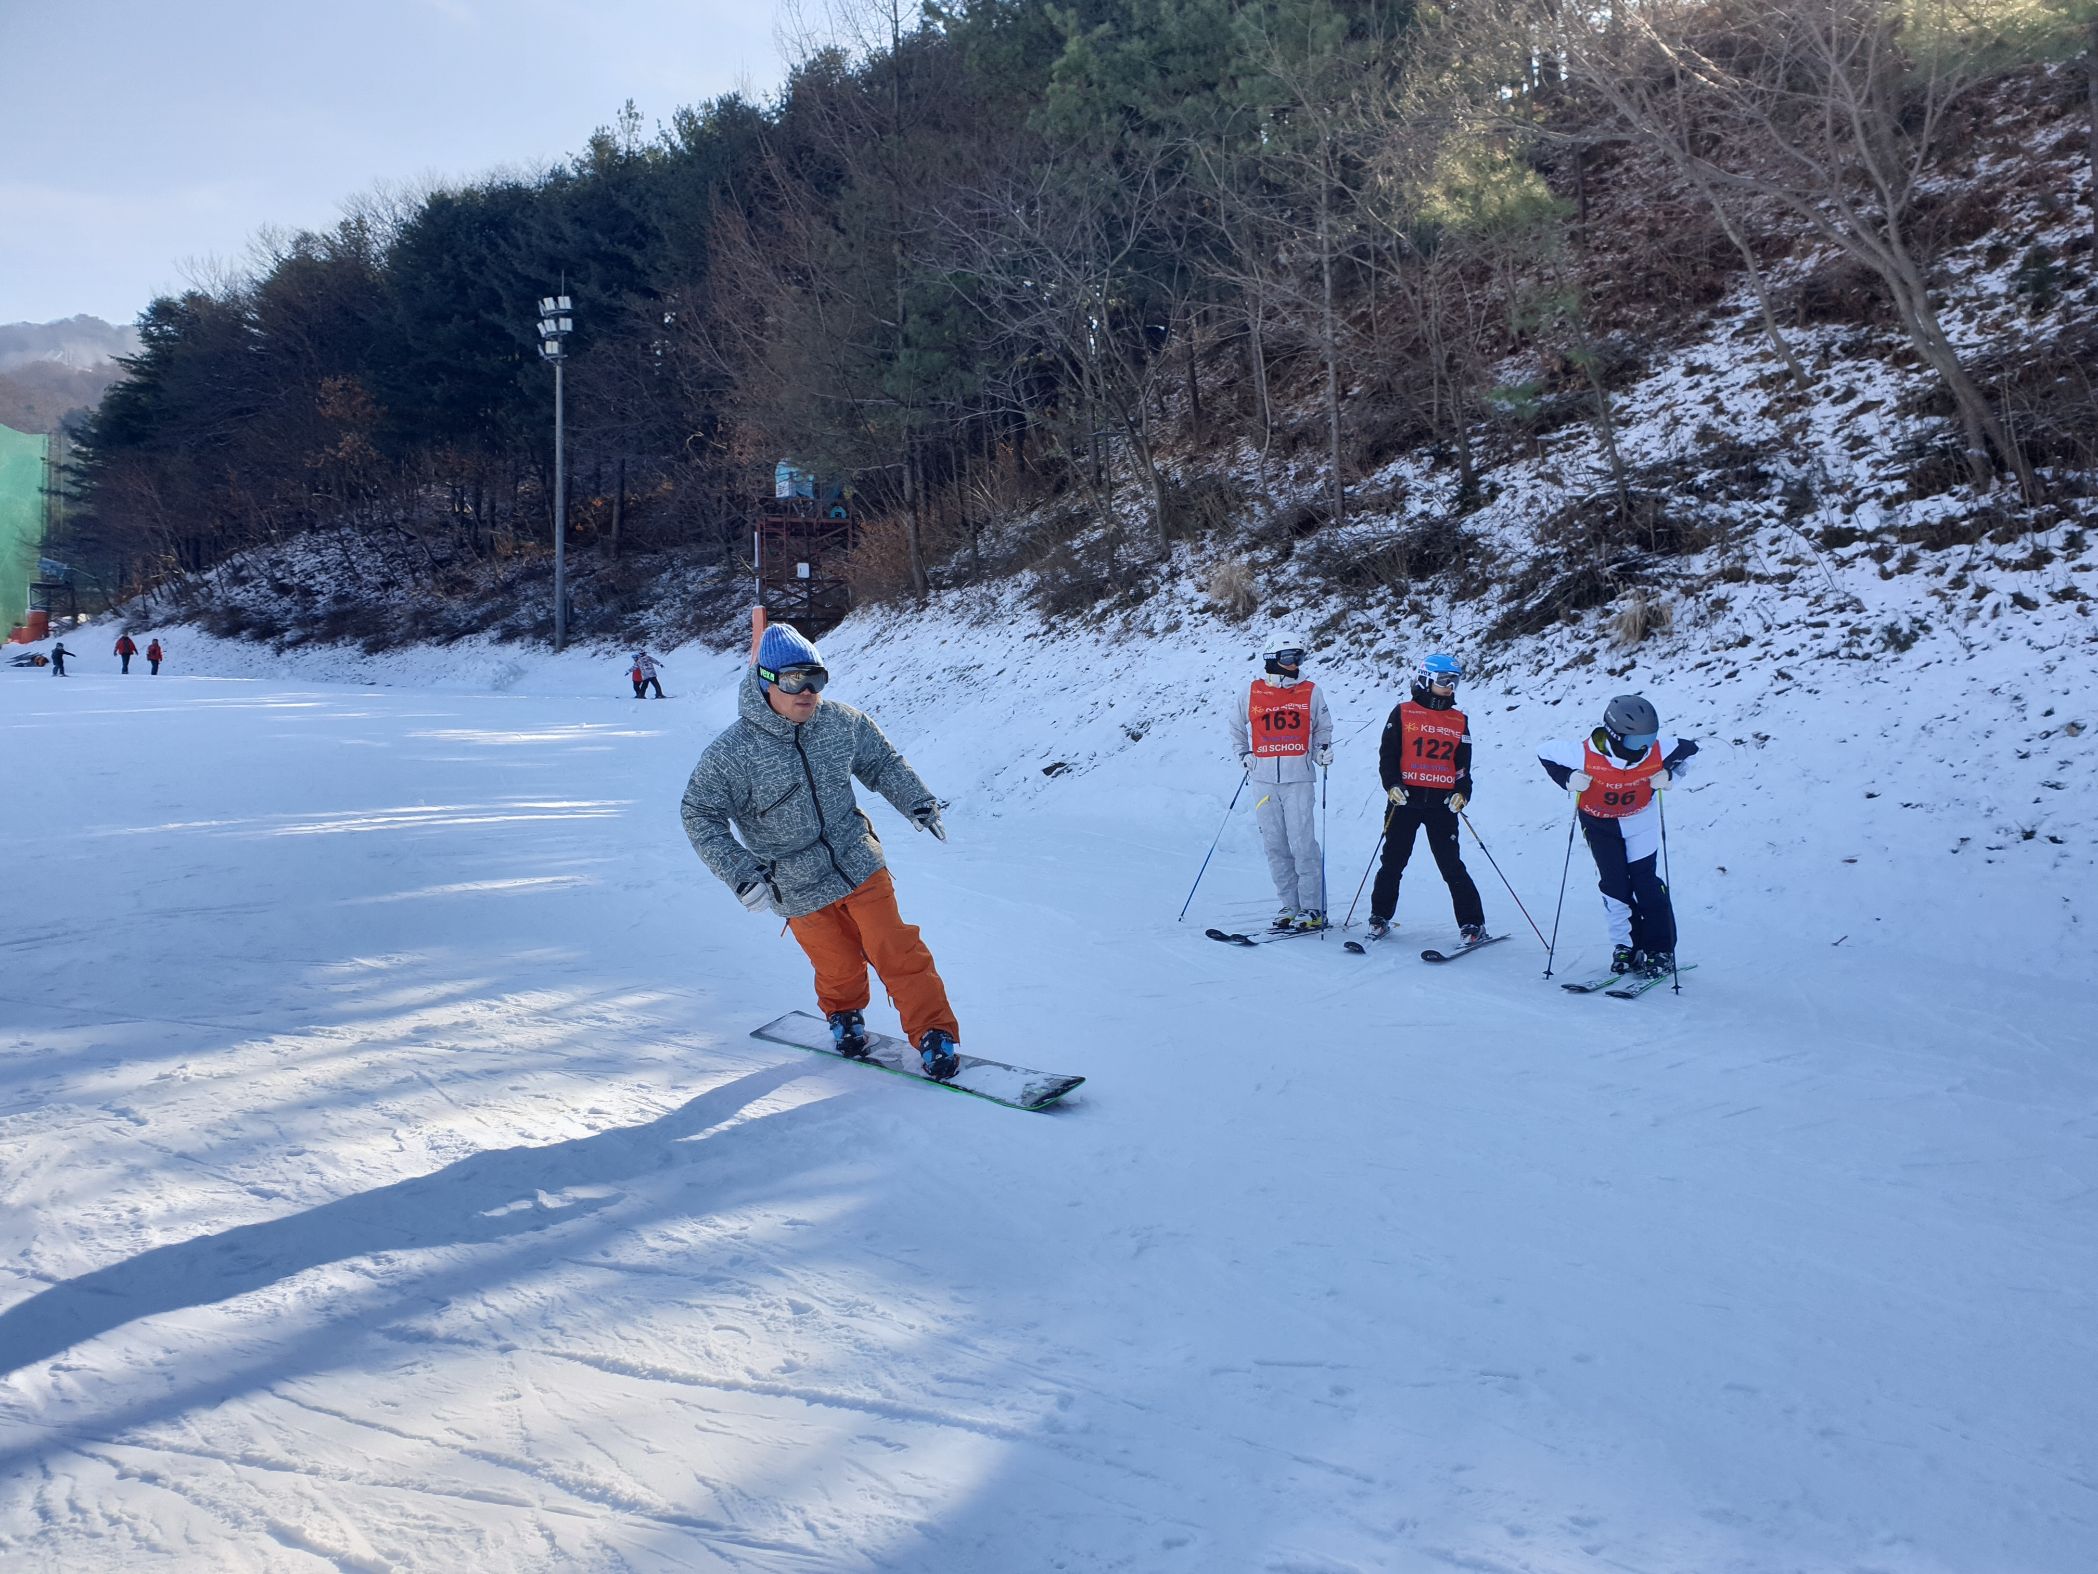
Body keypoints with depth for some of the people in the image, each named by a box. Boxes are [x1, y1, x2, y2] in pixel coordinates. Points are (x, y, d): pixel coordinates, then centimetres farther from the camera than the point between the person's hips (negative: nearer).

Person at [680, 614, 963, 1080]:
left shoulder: (840, 722, -6)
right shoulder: (732, 753, -18)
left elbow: (882, 763, 12)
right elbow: (701, 817, -11)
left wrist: (918, 803, 6)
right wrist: (740, 875, -19)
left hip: (860, 863, 2)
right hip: (800, 891, -2)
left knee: (895, 951, -2)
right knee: (840, 968, 8)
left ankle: (935, 1033, 13)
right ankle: (844, 1015, 41)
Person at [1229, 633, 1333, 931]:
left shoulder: (1310, 692, 6)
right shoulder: (1252, 693, 7)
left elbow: (1323, 727, 17)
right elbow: (1237, 727, 22)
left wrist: (1323, 750, 0)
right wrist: (1243, 755, 10)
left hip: (1299, 778, -2)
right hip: (1264, 779, 2)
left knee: (1303, 843, -8)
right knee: (1275, 845, 3)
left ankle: (1313, 909, -2)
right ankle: (1290, 904, 12)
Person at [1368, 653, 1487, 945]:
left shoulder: (1459, 721, 12)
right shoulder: (1403, 713, 3)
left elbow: (1463, 765, 14)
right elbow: (1387, 752, 2)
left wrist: (1462, 792, -3)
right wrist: (1392, 784, -12)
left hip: (1442, 802, 1)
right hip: (1405, 798, -1)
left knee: (1452, 866, -1)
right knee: (1393, 862, 6)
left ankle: (1472, 923, 5)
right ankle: (1380, 917, 19)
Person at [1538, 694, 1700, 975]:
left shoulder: (1657, 750, -27)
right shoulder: (1586, 754, -33)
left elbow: (1689, 749, -4)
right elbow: (1546, 755, -16)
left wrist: (1669, 775, -19)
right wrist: (1570, 780, -29)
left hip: (1640, 819, 1)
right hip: (1599, 822, 0)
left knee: (1646, 882, -5)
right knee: (1614, 884, -4)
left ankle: (1661, 951, 4)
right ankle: (1626, 949, 9)